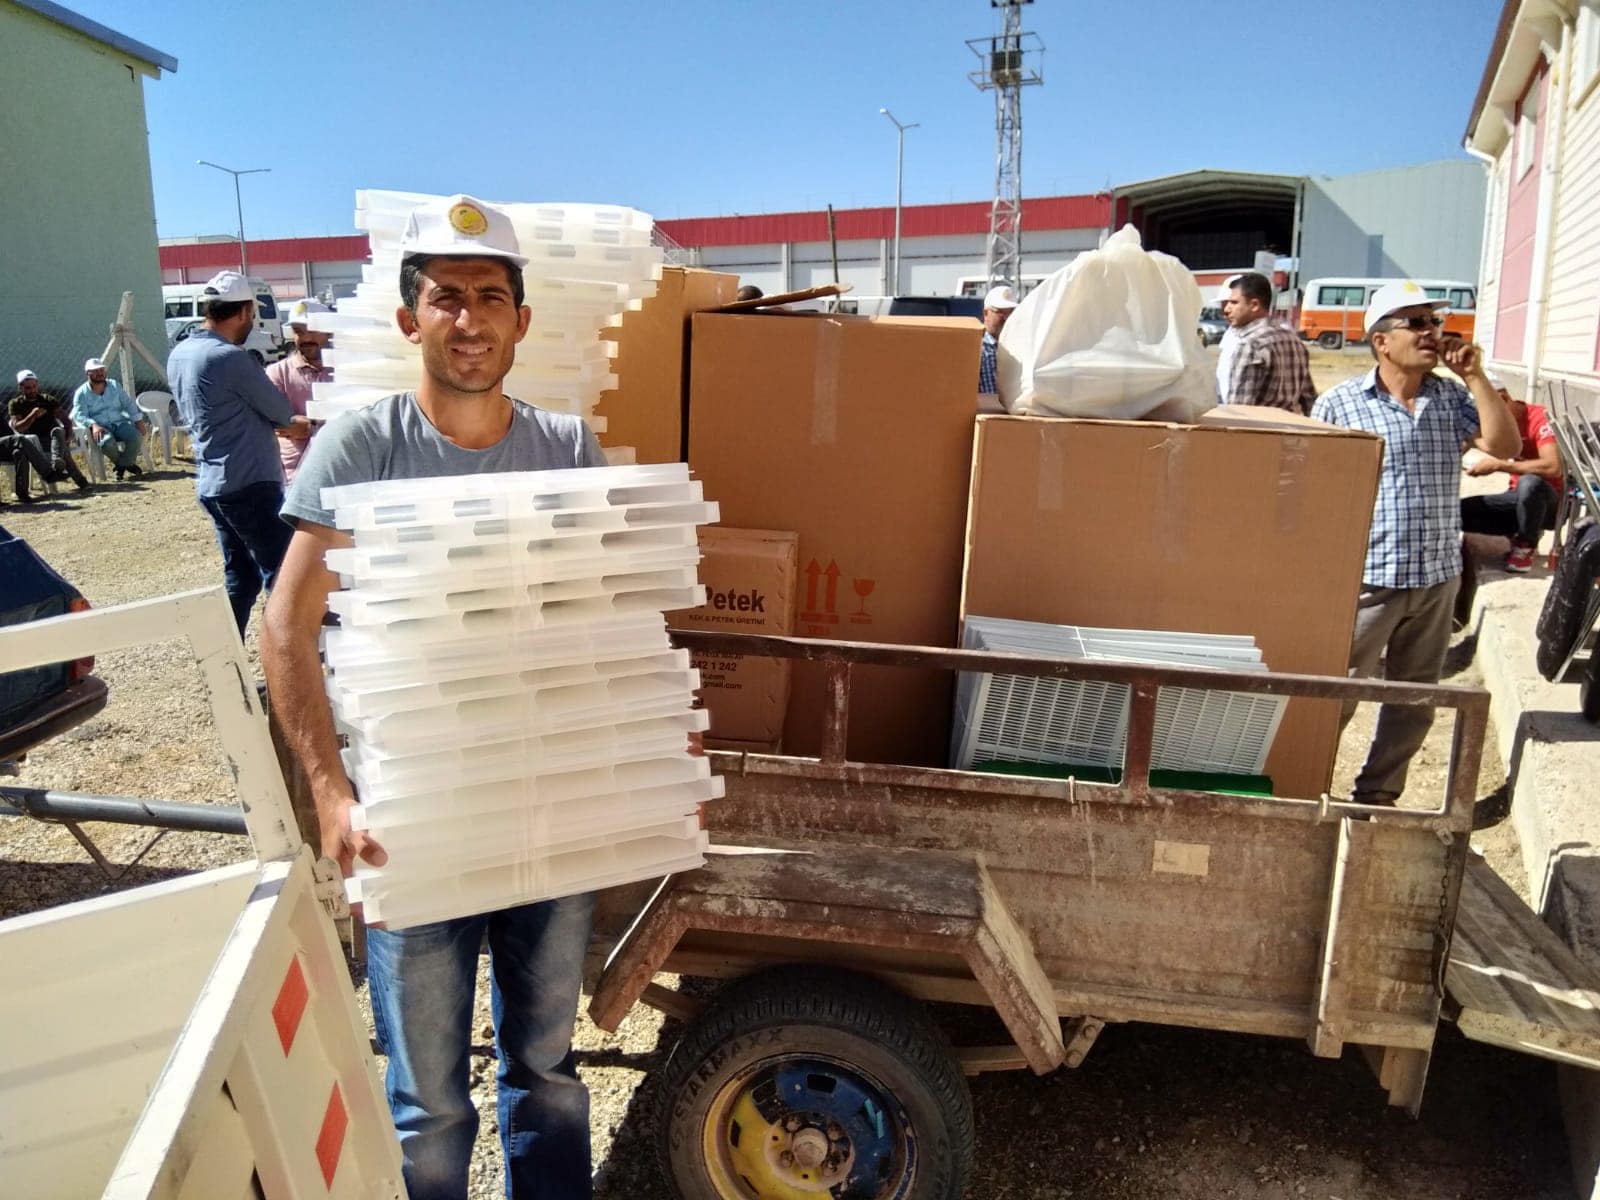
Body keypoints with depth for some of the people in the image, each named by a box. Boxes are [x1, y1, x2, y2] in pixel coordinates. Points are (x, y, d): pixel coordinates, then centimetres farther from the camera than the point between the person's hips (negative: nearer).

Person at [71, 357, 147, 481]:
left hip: (119, 423, 4)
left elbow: (128, 404, 14)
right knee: (107, 442, -38)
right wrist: (93, 425, -28)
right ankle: (127, 463, -8)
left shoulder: (114, 385, 14)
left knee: (136, 436, -29)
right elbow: (79, 415, -7)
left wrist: (138, 421, 0)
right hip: (100, 428, -4)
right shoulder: (81, 393, 2)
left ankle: (123, 464, -3)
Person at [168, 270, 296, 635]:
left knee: (240, 575, 15)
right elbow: (283, 412, -9)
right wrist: (291, 415, 15)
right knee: (282, 573, -3)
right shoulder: (229, 358, -17)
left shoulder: (179, 355, 11)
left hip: (212, 483, 9)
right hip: (249, 483, -9)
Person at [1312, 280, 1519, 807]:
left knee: (1414, 702, 14)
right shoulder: (1339, 403, -6)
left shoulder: (1452, 398, 8)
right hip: (1366, 580, -5)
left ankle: (1377, 796, 29)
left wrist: (1475, 375, -6)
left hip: (1437, 579, 5)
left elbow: (1503, 444, -3)